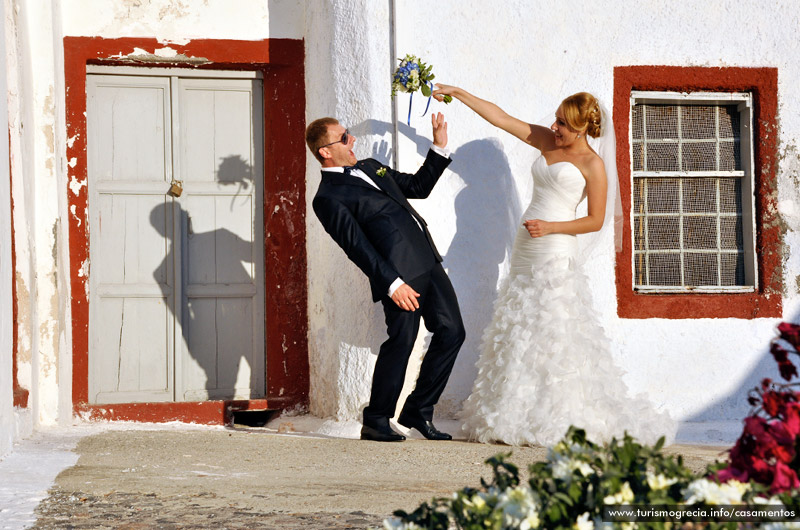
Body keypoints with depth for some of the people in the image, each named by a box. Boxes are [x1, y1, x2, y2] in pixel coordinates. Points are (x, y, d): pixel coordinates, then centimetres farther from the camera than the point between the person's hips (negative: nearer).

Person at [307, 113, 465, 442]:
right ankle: (375, 421, 4)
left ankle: (417, 411, 18)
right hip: (398, 270, -9)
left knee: (451, 332, 7)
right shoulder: (328, 198, -5)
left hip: (427, 261, 9)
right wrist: (391, 283, -19)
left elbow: (418, 186, 31)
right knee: (401, 340, -13)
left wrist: (439, 147, 20)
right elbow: (357, 246, -13)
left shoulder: (370, 167, 22)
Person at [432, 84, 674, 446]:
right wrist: (458, 94, 11)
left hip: (556, 254, -7)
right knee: (517, 333, 4)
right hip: (526, 252, 7)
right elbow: (500, 118, 13)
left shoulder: (592, 165, -5)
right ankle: (516, 421, 7)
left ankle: (568, 423, -8)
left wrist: (551, 227, -14)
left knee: (555, 336, -11)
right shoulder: (547, 142, 12)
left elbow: (596, 220, -5)